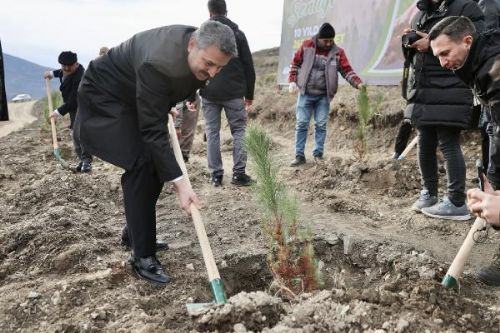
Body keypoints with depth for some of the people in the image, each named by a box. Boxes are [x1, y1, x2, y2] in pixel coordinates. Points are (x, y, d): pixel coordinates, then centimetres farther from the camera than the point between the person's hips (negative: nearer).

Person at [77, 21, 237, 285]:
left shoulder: (202, 50, -14)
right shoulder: (160, 64, -39)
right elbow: (153, 131, -36)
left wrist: (167, 105, 7)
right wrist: (180, 184, -37)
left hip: (133, 97, 8)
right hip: (104, 95, -8)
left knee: (157, 165, 4)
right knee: (141, 164, -19)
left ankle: (135, 232, 23)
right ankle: (143, 256, -10)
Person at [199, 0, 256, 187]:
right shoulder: (237, 33, 4)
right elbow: (248, 66, 3)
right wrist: (249, 94, 9)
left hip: (209, 94, 1)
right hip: (234, 93, -1)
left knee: (212, 132, 7)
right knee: (239, 130, 7)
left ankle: (216, 175, 6)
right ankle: (239, 173, 1)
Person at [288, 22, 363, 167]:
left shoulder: (338, 52, -1)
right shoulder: (307, 46, -2)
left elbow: (347, 71, -4)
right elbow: (295, 64, 7)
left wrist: (358, 83, -19)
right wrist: (292, 81, -2)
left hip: (324, 96, 0)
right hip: (305, 94, 0)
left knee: (321, 125, 1)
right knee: (301, 124, 0)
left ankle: (318, 154, 13)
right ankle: (299, 155, 7)